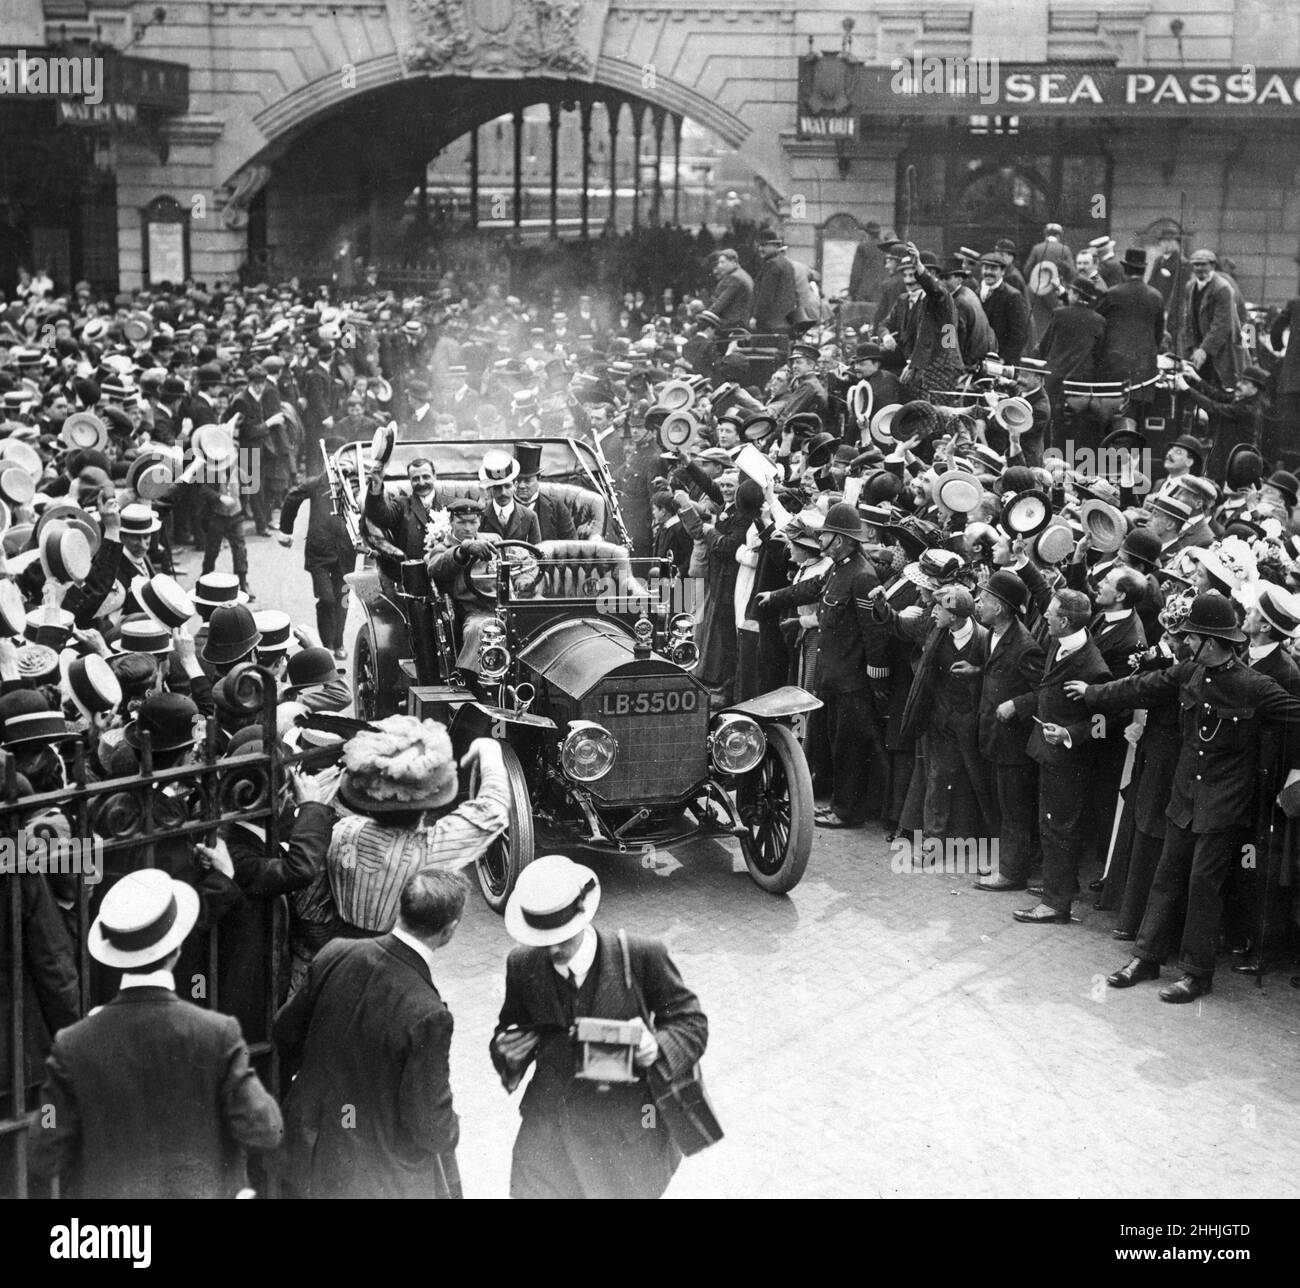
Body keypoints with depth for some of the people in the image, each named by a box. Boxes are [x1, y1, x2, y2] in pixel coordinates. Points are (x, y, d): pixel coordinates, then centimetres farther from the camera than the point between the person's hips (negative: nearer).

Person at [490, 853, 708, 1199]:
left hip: (628, 1140, -2)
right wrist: (507, 1051, -16)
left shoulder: (641, 956, -17)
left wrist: (658, 1047, -27)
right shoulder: (522, 966, -8)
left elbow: (690, 1022, -6)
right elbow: (509, 1029, 7)